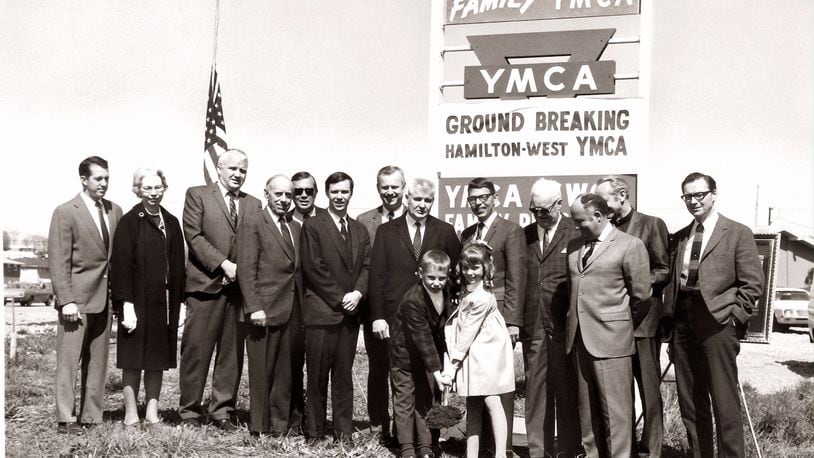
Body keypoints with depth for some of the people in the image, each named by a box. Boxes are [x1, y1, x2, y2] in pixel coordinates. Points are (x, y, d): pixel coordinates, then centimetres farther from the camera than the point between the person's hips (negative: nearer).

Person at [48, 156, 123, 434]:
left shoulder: (115, 211, 11)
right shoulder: (65, 212, -4)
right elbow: (58, 261, -8)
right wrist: (66, 300, -14)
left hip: (105, 298, 5)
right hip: (77, 299, -5)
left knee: (98, 361, 9)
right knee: (68, 360, -2)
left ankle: (92, 417, 16)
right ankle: (65, 419, 4)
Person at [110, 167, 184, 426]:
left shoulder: (171, 223, 11)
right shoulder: (129, 222, -4)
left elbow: (178, 266, 12)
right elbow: (120, 264, -8)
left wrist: (178, 301, 6)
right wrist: (126, 303, -15)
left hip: (164, 301, 5)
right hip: (137, 300, -4)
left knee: (158, 359, 8)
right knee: (134, 358, 1)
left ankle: (152, 412, 14)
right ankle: (131, 413, 9)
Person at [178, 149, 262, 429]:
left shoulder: (253, 204, 16)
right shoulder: (197, 195, 5)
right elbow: (194, 236, -5)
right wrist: (224, 264, -13)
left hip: (239, 286, 4)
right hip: (205, 283, -3)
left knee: (232, 353, 5)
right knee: (196, 351, -1)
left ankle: (223, 411, 14)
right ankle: (190, 411, 10)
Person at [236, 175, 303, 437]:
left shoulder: (295, 228, 17)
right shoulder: (253, 224, -2)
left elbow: (298, 270, 16)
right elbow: (246, 270, -9)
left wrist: (302, 306, 7)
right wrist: (254, 307, -16)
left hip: (291, 311, 6)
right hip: (265, 309, -6)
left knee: (285, 373, 9)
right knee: (261, 372, 3)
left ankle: (280, 425, 18)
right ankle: (259, 427, 12)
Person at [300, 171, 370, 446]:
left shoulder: (360, 231, 15)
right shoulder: (312, 226, -1)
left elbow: (367, 266, 9)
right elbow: (313, 268, -8)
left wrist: (357, 293, -9)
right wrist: (340, 298, -11)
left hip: (350, 312, 4)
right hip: (321, 311, -4)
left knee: (344, 374, 9)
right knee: (317, 375, 2)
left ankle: (344, 431, 15)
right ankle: (314, 430, 13)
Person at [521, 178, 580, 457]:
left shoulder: (577, 233, -4)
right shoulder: (525, 235, 10)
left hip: (564, 326, -4)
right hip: (533, 326, 4)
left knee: (566, 390, 5)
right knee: (535, 390, 8)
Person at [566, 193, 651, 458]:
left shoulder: (630, 245, -4)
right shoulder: (574, 246, 14)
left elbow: (641, 294, -2)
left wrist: (613, 314, 7)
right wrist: (575, 317, 13)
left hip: (610, 337, -6)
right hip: (578, 336, 6)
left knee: (615, 408, -2)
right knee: (587, 406, 12)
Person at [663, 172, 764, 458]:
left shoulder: (738, 233, 1)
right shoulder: (679, 238, 16)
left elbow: (753, 284, -2)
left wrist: (734, 316, -9)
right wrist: (670, 321, 8)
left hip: (718, 324, -5)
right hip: (683, 325, 5)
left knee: (724, 401, -4)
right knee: (689, 402, 10)